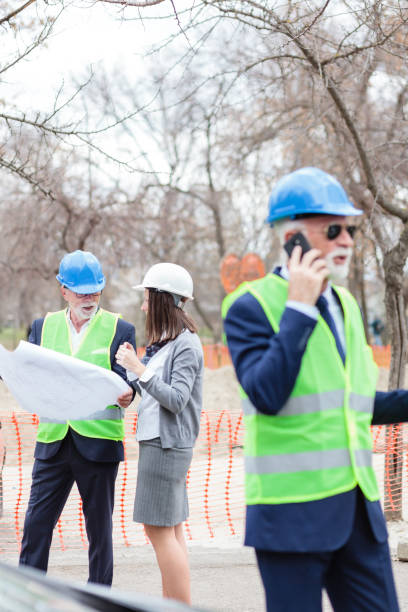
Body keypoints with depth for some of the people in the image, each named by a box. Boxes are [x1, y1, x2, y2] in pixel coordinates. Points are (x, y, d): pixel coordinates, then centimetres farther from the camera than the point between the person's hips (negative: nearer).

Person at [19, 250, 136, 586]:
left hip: (98, 441, -2)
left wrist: (126, 394, -27)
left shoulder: (120, 329, 2)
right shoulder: (44, 326, 11)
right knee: (36, 522, 1)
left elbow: (126, 381, -4)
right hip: (53, 441, 2)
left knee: (99, 527, 6)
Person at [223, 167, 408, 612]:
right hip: (293, 511, -7)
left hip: (359, 508, 7)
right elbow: (267, 396, -22)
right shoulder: (251, 306, -7)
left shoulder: (344, 304, 16)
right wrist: (299, 307, -19)